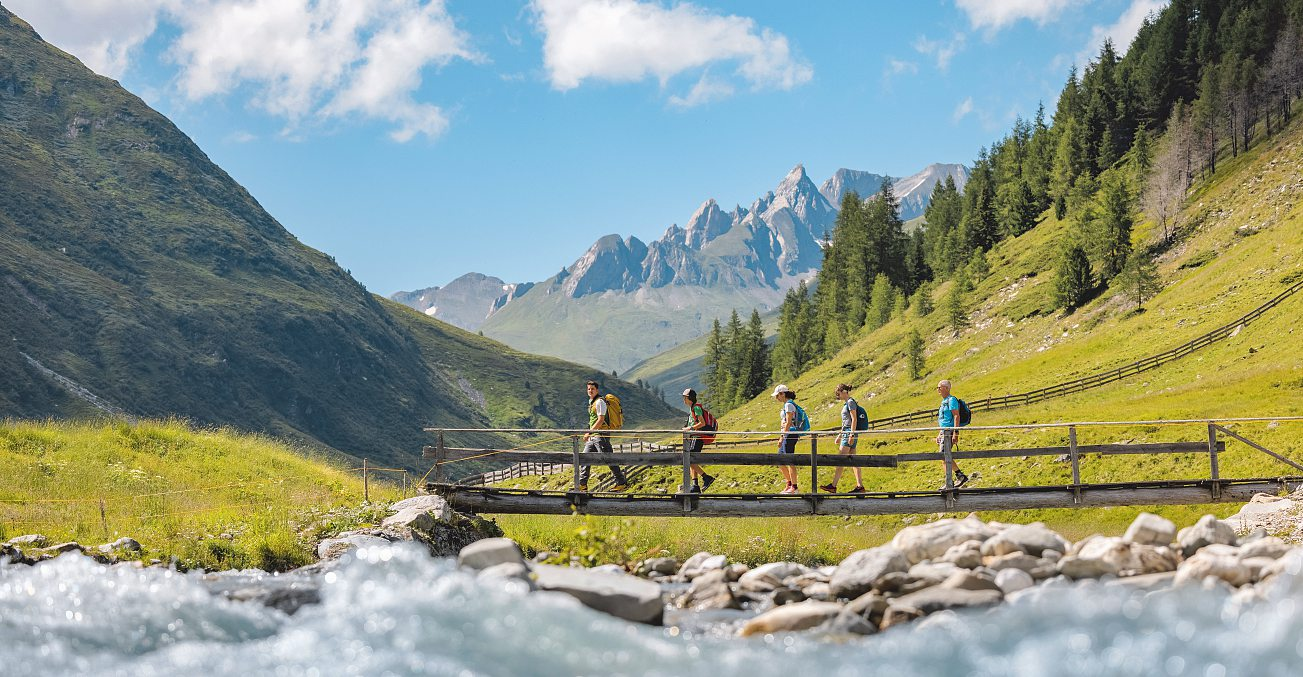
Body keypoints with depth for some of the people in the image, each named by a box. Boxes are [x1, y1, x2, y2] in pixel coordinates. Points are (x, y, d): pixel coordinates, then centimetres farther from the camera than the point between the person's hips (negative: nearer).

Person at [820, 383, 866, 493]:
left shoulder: (851, 402, -9)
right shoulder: (846, 403, 19)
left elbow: (854, 419, -15)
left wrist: (851, 435, -20)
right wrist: (840, 436, 25)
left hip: (850, 433, -10)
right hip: (846, 433, 10)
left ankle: (833, 486, -12)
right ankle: (860, 486, 4)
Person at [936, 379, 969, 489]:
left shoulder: (951, 400, -9)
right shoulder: (944, 401, 21)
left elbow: (956, 416, -17)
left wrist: (956, 433, -24)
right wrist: (939, 434, 24)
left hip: (949, 431, -10)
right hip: (944, 432, 10)